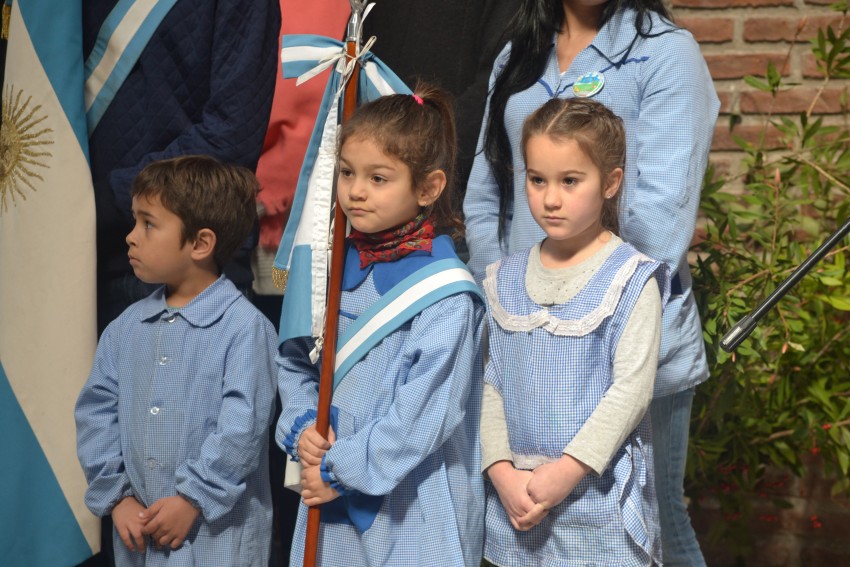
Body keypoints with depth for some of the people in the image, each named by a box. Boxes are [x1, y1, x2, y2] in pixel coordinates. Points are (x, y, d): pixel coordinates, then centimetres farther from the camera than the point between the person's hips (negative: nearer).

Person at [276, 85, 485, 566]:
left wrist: (341, 470, -14)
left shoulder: (446, 295, -15)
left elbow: (426, 410, -19)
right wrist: (301, 426, -3)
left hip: (412, 507, -5)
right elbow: (294, 361, 14)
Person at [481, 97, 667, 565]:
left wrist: (567, 470, -15)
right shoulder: (503, 281, 7)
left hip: (600, 496, -4)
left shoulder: (631, 279, -7)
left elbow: (631, 389, -12)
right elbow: (491, 385, 5)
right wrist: (503, 473, -6)